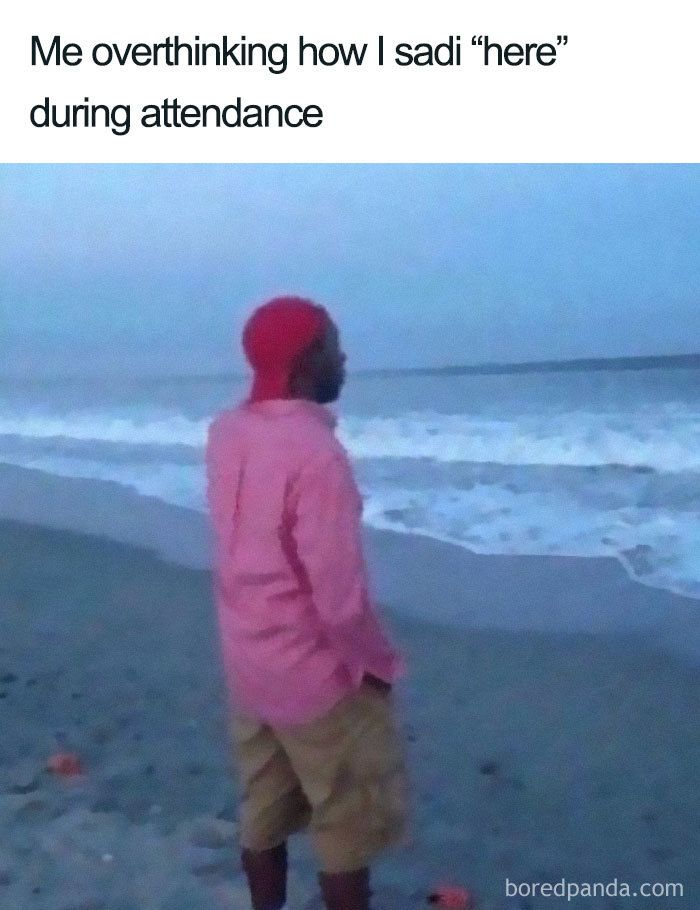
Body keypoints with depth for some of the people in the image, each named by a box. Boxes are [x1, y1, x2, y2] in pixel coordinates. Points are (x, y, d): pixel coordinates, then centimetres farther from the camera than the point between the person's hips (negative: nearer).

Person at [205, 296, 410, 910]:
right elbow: (339, 593, -25)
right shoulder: (316, 453, -27)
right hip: (318, 673, -7)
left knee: (263, 815, 20)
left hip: (248, 663, 8)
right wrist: (377, 662, -9)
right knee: (349, 830, 11)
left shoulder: (226, 434, -2)